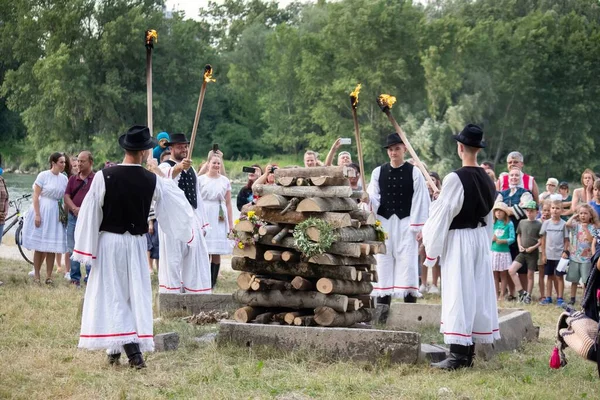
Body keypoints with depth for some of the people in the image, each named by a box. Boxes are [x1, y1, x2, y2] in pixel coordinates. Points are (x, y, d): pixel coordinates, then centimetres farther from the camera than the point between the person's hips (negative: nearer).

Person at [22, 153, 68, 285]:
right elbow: (36, 196, -9)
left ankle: (49, 275, 9)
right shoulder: (43, 175, -7)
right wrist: (37, 214, -15)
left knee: (52, 247, 3)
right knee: (39, 246, 1)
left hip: (56, 213, 4)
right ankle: (36, 275, 10)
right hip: (42, 211, -4)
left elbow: (65, 198, 11)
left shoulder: (64, 178, 6)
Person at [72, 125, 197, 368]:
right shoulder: (152, 180, -7)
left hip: (108, 241, -2)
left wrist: (85, 248, -2)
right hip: (136, 243, 2)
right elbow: (175, 204, 8)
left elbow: (90, 214, -10)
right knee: (136, 295, 9)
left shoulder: (104, 176, -14)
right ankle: (134, 348, 3)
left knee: (111, 295, 6)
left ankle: (115, 350, 1)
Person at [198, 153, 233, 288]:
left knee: (217, 252, 0)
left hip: (220, 219, 2)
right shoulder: (201, 179, 4)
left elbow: (228, 203, 11)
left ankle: (213, 281, 5)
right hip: (204, 216, -2)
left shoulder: (225, 181, 10)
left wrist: (230, 223, 8)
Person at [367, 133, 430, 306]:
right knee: (384, 264, 4)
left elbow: (420, 201, -2)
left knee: (407, 263, -4)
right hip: (384, 223, 3)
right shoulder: (378, 172, 7)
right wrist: (368, 200, -18)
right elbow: (374, 199, 6)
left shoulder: (414, 172, 0)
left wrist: (419, 228, -7)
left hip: (406, 224, -2)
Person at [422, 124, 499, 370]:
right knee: (477, 290, 9)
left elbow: (442, 215, -13)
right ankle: (468, 353, 16)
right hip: (481, 239, 7)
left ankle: (458, 355, -6)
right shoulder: (487, 180, 6)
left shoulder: (455, 179, -16)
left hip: (458, 240, -7)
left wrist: (431, 248, -5)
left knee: (458, 293, -5)